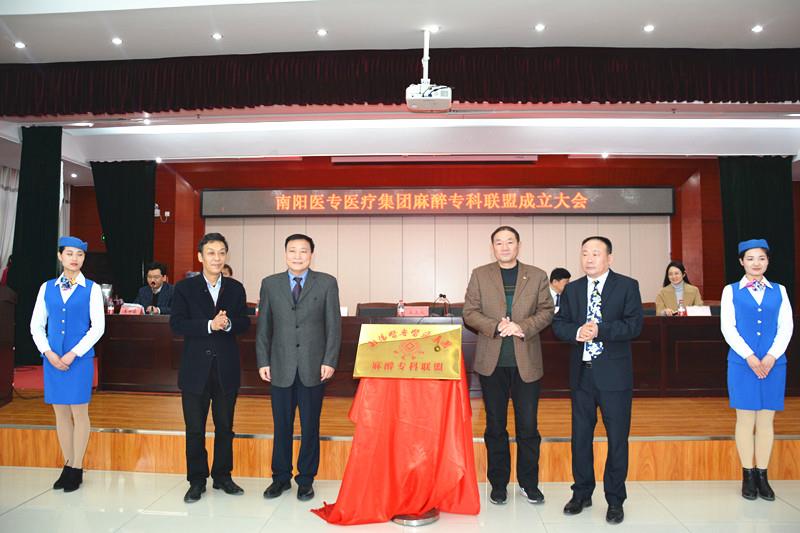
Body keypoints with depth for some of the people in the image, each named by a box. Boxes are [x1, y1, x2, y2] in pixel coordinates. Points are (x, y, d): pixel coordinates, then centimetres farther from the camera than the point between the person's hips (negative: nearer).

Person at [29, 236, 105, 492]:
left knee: (79, 412, 2)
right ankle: (68, 466, 22)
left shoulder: (91, 289, -2)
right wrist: (48, 353, -6)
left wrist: (73, 354, -10)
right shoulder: (47, 288, 7)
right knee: (60, 413, 10)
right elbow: (36, 325, 7)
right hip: (52, 358, 3)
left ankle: (77, 469, 15)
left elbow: (98, 326, -5)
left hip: (80, 358, -3)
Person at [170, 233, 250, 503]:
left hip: (227, 368, 2)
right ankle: (197, 481, 22)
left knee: (225, 426, 12)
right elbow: (176, 324, -10)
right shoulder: (184, 287, 0)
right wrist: (210, 325, -21)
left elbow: (244, 323, 3)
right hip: (196, 368, -2)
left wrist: (228, 323, -18)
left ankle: (222, 476, 27)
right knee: (195, 429, 7)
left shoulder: (235, 288, 7)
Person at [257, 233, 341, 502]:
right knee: (282, 426, 10)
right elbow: (263, 326, 7)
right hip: (281, 367, 1)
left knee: (310, 427, 8)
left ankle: (306, 480, 23)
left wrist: (329, 361, -7)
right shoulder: (270, 284, 7)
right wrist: (263, 362, 1)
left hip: (313, 368, -1)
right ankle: (281, 478, 26)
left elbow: (333, 325, -1)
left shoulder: (327, 283, 1)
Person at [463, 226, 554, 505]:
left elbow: (546, 311, 2)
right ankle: (498, 482, 22)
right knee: (495, 425, 10)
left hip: (527, 361, 0)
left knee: (528, 426, 7)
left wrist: (523, 327, -15)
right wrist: (496, 326, -16)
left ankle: (528, 482, 23)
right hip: (492, 361, 0)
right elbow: (470, 312, 0)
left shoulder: (537, 276, 7)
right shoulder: (479, 275, 6)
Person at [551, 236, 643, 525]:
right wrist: (577, 332, -15)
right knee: (580, 436, 12)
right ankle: (582, 493, 29)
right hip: (581, 372, 4)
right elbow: (558, 324, 5)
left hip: (614, 373, -3)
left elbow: (634, 325, -11)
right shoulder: (572, 289, 10)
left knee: (617, 438, 4)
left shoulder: (627, 286, -1)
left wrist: (600, 330, -21)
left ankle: (615, 500, 21)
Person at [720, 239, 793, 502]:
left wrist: (771, 357, -10)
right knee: (745, 420, 3)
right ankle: (748, 475, 13)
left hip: (773, 364, 2)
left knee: (766, 421, 7)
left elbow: (786, 326, 3)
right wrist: (749, 357, -12)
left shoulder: (779, 291, 9)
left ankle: (762, 476, 16)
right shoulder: (731, 291, 3)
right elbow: (727, 327, -3)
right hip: (742, 364, -2)